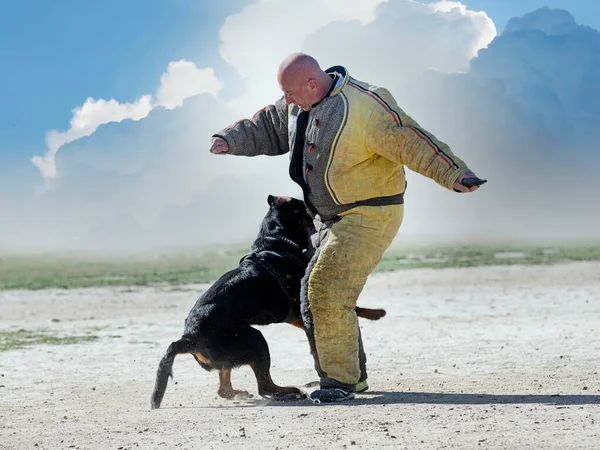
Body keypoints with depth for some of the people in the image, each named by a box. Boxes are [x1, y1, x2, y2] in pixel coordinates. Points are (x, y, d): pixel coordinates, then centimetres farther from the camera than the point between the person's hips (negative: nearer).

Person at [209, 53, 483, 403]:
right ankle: (354, 377, 23)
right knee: (314, 296, 12)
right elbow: (266, 127, 18)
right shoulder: (300, 106, 5)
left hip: (369, 217, -10)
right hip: (331, 219, 10)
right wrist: (230, 141, 2)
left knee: (329, 290, -18)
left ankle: (340, 381, -10)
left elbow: (410, 142, -27)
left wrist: (453, 174, -36)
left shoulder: (364, 105, -22)